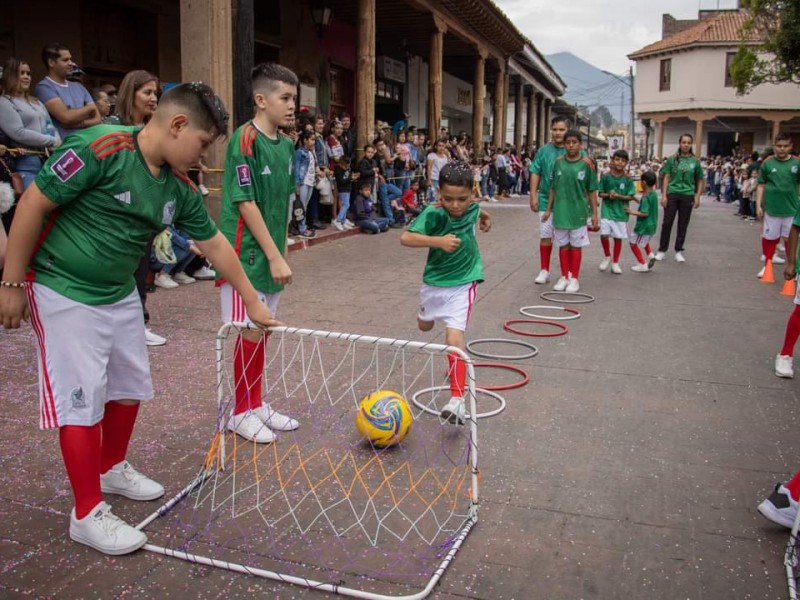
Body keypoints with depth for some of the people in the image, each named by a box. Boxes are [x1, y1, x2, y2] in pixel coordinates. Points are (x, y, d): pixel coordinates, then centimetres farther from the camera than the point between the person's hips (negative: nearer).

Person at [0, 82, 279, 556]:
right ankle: (88, 514, 8)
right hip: (63, 291, -8)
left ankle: (113, 469, 39)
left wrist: (253, 303, 13)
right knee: (82, 400, -5)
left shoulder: (179, 188, 0)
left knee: (131, 387, 15)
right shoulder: (98, 148, -22)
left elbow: (215, 243, 9)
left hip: (121, 294, 8)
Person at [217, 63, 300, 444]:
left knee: (261, 331, 13)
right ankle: (241, 412, 15)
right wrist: (274, 255, -17)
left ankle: (256, 404, 26)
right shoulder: (245, 139, -14)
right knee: (250, 331, -1)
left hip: (270, 255, 7)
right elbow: (245, 202, -17)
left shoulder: (285, 144, 10)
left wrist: (280, 253, 14)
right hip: (246, 254, -7)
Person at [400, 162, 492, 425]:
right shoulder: (433, 213, -25)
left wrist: (484, 214, 27)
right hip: (434, 280, 1)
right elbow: (406, 237, -38)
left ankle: (457, 400, -16)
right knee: (425, 325, 28)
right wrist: (438, 241, -47)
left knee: (454, 337, -18)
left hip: (463, 282, -1)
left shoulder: (472, 207, -14)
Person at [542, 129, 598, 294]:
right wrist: (548, 209, 9)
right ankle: (564, 277, 21)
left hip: (578, 212, -2)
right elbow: (553, 188, 10)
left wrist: (594, 213, -2)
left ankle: (574, 279, 15)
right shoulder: (558, 162, 2)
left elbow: (592, 191, 0)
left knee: (576, 246, 6)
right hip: (560, 212, 2)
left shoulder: (586, 163, -4)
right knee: (563, 245, 10)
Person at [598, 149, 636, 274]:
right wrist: (608, 195, -18)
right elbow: (600, 193, 2)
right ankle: (607, 256, 15)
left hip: (621, 212, 1)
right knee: (604, 234, -12)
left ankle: (615, 263, 20)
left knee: (618, 237, 6)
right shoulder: (606, 176, -4)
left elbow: (631, 197, -4)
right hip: (607, 210, 0)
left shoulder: (627, 179, -4)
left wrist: (618, 196, -19)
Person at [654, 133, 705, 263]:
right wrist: (664, 195, -6)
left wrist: (697, 197, 0)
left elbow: (700, 181, 8)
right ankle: (662, 250, 11)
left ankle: (678, 251, 17)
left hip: (687, 196, 1)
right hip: (672, 194, -1)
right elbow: (666, 177, 1)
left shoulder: (695, 161, 4)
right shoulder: (672, 159, 2)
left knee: (683, 224, 7)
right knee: (667, 222, 1)